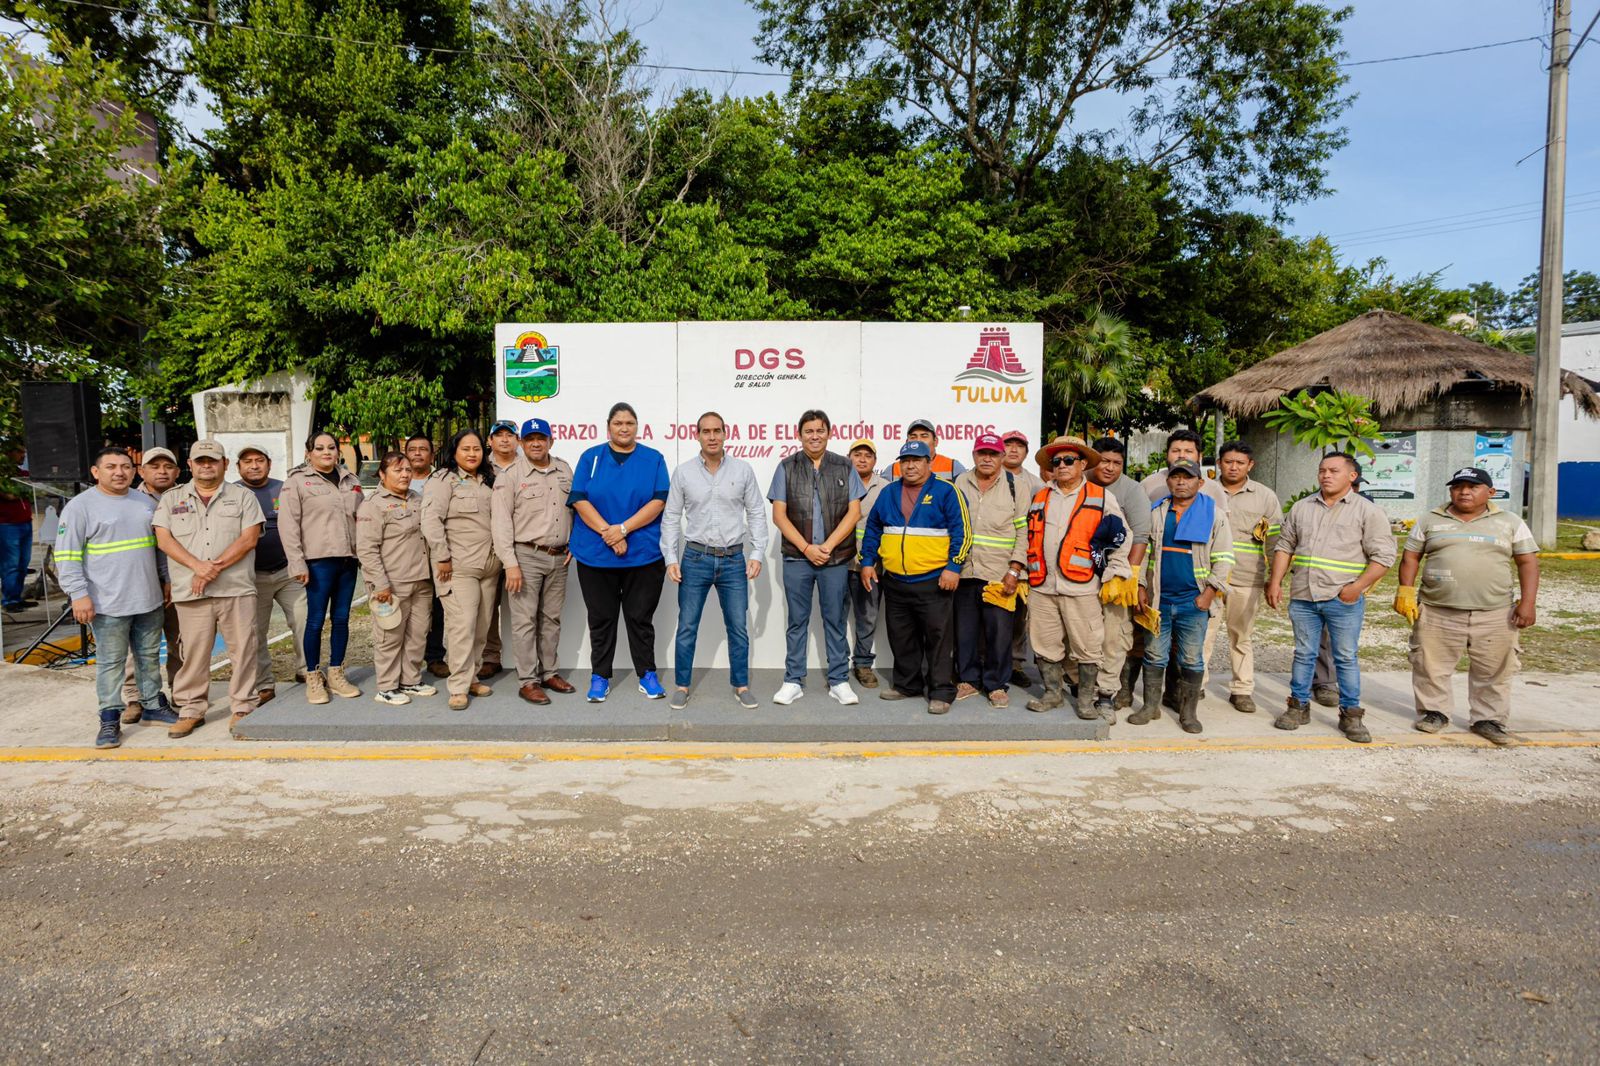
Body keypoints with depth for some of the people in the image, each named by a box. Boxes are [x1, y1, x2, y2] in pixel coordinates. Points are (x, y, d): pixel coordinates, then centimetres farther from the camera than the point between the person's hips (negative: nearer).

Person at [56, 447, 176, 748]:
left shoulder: (146, 503, 11)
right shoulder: (80, 506, -6)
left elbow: (159, 546, 20)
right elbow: (66, 556, -10)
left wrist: (166, 580, 18)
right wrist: (79, 594, -16)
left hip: (148, 599, 5)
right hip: (108, 604, -5)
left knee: (150, 656, 14)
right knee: (110, 662, 0)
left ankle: (153, 706, 27)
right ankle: (110, 720, 8)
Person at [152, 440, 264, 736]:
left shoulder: (243, 496, 8)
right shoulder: (171, 498, 13)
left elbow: (249, 538, -3)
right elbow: (164, 539, 2)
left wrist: (216, 567, -13)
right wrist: (197, 566, -13)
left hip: (237, 589, -1)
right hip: (190, 591, 1)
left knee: (242, 649, 0)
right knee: (194, 652, 5)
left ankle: (243, 707, 11)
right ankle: (191, 710, 17)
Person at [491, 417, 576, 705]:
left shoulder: (564, 470, 10)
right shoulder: (510, 475, -6)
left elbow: (573, 509, 18)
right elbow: (502, 522, -9)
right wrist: (510, 563, -15)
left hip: (559, 557, 5)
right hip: (526, 555, -5)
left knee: (551, 618, 12)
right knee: (525, 620, -2)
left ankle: (548, 673, 23)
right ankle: (527, 681, 4)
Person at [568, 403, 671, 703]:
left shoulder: (653, 459, 4)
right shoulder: (590, 458, 5)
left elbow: (658, 502, -5)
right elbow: (580, 501, -3)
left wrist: (623, 529, -15)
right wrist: (607, 532, -15)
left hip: (643, 554, 0)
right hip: (595, 554, 1)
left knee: (641, 618, 8)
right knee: (601, 619, 9)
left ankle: (647, 675, 20)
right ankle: (599, 677, 20)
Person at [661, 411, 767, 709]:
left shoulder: (742, 470, 1)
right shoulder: (683, 472, 0)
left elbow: (756, 514, 4)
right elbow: (671, 517, 4)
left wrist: (757, 554, -3)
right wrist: (671, 558, -3)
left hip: (734, 560, 1)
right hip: (695, 558, 0)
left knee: (738, 627, 7)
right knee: (687, 627, 5)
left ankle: (741, 686, 20)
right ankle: (682, 686, 18)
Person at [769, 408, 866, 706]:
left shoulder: (844, 467, 5)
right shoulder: (787, 467, 4)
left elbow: (854, 512, 1)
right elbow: (779, 515, 0)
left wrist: (828, 545, -9)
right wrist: (806, 548, -9)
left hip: (836, 558, 0)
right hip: (796, 558, 0)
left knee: (835, 620, 7)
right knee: (797, 621, 7)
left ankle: (839, 681, 15)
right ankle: (793, 681, 15)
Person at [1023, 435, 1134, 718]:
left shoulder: (1102, 498, 3)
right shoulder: (1040, 499, 15)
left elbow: (1121, 539, 3)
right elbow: (1028, 540, 21)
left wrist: (1114, 577, -2)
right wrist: (1024, 575, 16)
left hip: (1082, 588, -4)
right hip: (1043, 587, 4)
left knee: (1087, 647, 1)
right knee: (1045, 645, 10)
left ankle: (1087, 699, 16)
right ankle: (1053, 693, 26)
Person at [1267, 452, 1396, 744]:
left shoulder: (1367, 511, -2)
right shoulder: (1302, 508, 11)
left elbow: (1383, 555, -5)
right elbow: (1284, 546, 15)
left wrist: (1357, 587, -15)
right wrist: (1275, 582, 6)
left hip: (1343, 599, -3)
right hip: (1302, 596, 4)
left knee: (1346, 658, 4)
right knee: (1303, 654, 11)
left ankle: (1350, 714, 14)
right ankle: (1299, 706, 22)